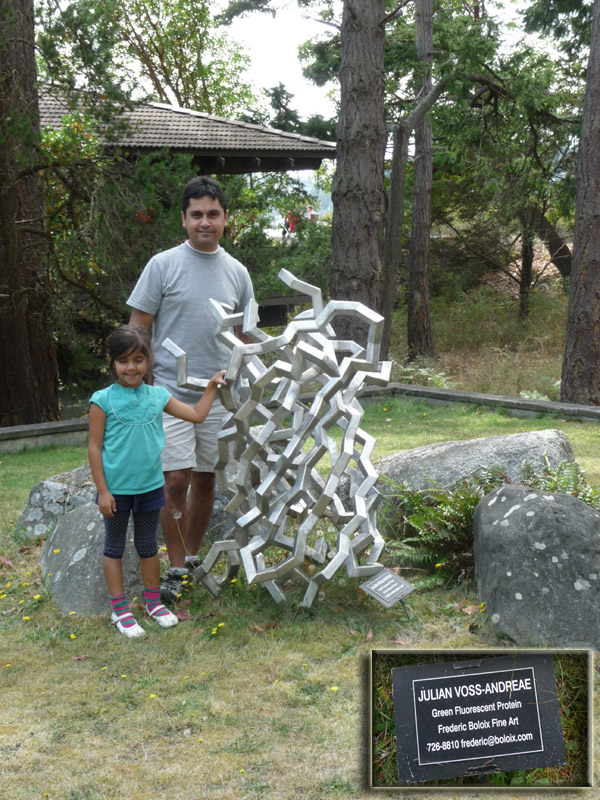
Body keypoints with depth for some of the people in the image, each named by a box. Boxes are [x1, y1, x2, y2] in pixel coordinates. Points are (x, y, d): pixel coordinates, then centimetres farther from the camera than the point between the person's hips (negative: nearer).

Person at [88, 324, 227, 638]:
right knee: (115, 546, 11)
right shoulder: (103, 400, -11)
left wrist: (212, 386, 6)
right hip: (116, 488, -3)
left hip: (150, 486, 4)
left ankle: (153, 600, 32)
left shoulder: (157, 396, 0)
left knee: (148, 544, 17)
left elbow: (197, 415, 10)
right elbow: (94, 447, -9)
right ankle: (119, 609, 20)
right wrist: (102, 490, -11)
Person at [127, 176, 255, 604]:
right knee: (176, 479, -6)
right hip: (170, 390, -3)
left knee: (206, 478, 11)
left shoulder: (237, 272, 7)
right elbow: (138, 329, -2)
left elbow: (244, 336, 16)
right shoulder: (163, 265, -4)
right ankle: (177, 568, 8)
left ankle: (193, 557, 28)